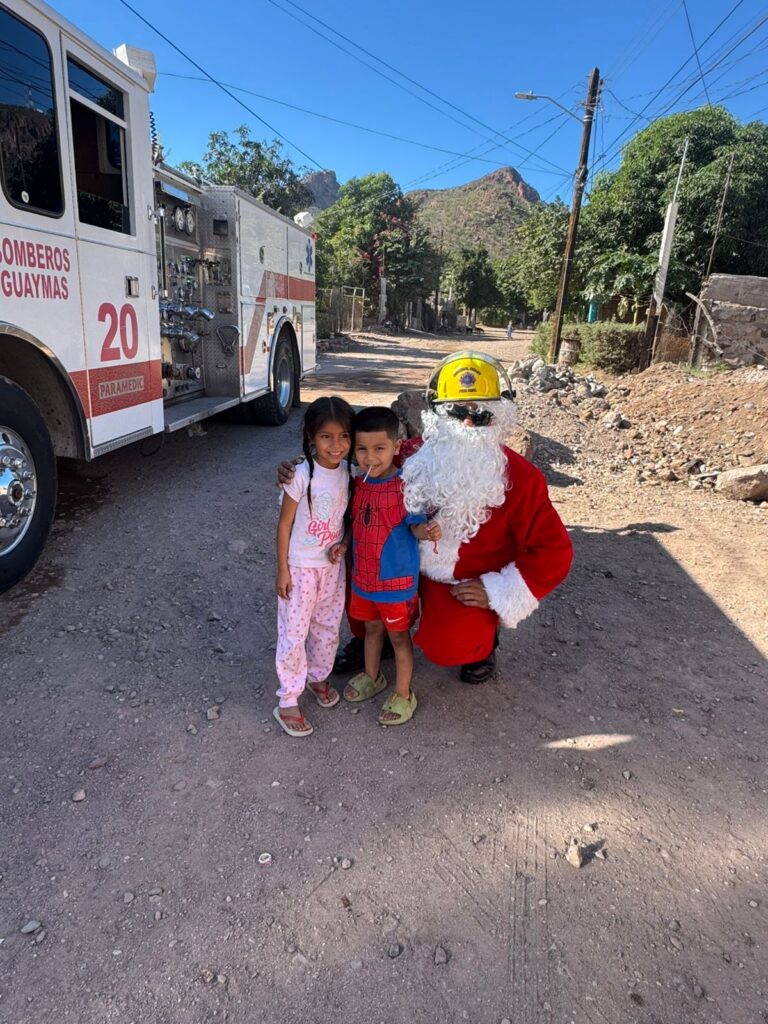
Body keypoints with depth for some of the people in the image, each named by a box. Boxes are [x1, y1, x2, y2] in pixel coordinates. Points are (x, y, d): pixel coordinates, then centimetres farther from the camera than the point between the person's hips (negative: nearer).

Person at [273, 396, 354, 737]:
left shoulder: (349, 472, -4)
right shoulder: (302, 476, -20)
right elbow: (284, 524, -13)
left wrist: (344, 543, -9)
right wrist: (282, 570, -12)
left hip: (333, 565, 5)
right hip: (300, 567, -5)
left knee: (328, 627, 19)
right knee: (294, 632, 2)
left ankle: (318, 676, 42)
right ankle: (287, 702, 15)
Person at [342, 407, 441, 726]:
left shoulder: (405, 486, -21)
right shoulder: (357, 482, -2)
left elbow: (415, 525, -17)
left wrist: (427, 531, -37)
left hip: (396, 578, -6)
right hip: (363, 575, 6)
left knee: (399, 635, 12)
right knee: (372, 627, 25)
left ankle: (403, 694, 31)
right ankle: (372, 677, 48)